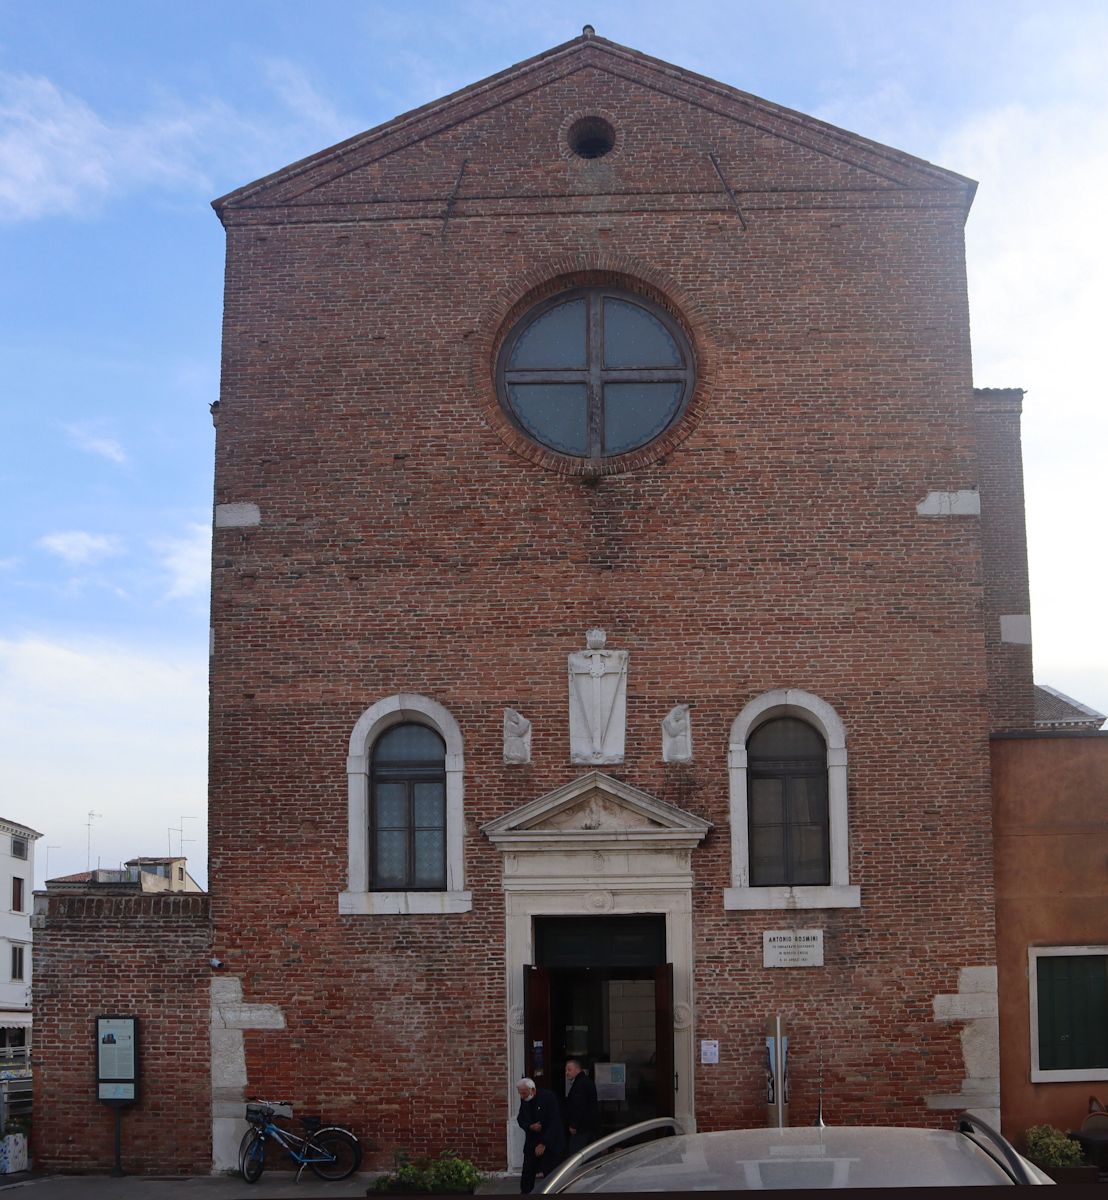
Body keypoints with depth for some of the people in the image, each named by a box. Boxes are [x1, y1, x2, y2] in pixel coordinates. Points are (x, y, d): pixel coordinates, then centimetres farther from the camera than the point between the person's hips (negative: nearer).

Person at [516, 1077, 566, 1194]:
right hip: (531, 1142, 5)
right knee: (527, 1175, 0)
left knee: (550, 1173, -4)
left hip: (550, 1142, -5)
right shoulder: (524, 1100, 0)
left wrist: (544, 1144, -20)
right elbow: (520, 1119, 10)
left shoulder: (548, 1097, -17)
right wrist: (530, 1127, -14)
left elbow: (554, 1123, -19)